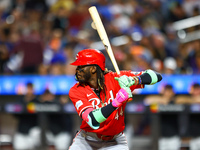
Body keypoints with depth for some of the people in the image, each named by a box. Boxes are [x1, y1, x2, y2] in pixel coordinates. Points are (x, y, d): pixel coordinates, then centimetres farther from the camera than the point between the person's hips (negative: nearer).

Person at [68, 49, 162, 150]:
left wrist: (134, 80, -38)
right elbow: (93, 121, -31)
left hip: (115, 141, 0)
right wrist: (116, 102, -44)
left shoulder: (116, 79, -14)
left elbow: (157, 76, -18)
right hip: (87, 140, 0)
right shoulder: (75, 91, -16)